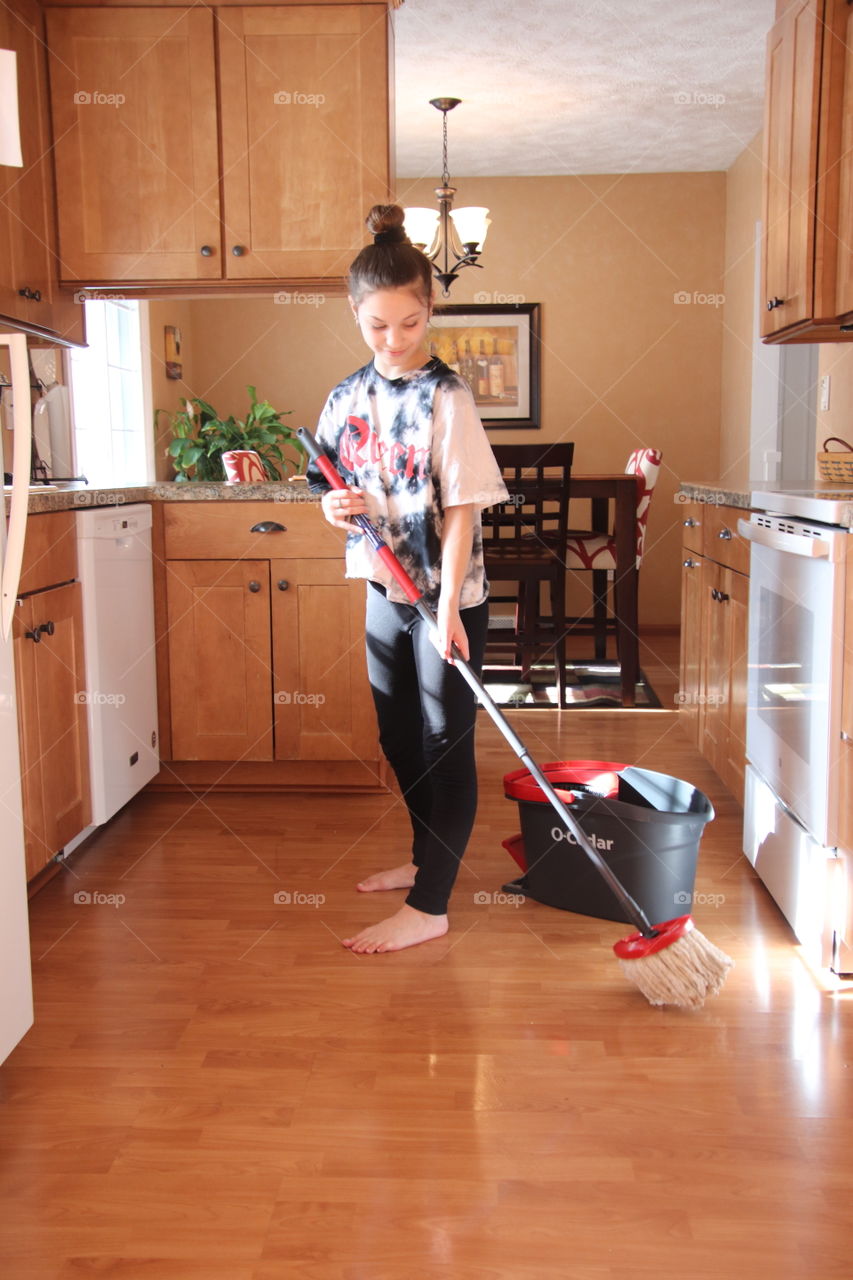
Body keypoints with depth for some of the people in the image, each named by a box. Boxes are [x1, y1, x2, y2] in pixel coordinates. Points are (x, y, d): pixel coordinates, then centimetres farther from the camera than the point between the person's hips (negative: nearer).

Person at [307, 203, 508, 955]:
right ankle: (426, 858, 37)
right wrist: (335, 508, -9)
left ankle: (430, 907, 7)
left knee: (446, 745, 0)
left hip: (448, 599, -7)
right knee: (399, 737, 18)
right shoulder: (348, 397, 5)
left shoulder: (445, 397, -13)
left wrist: (447, 606, -23)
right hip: (384, 592, 7)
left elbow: (462, 508, -17)